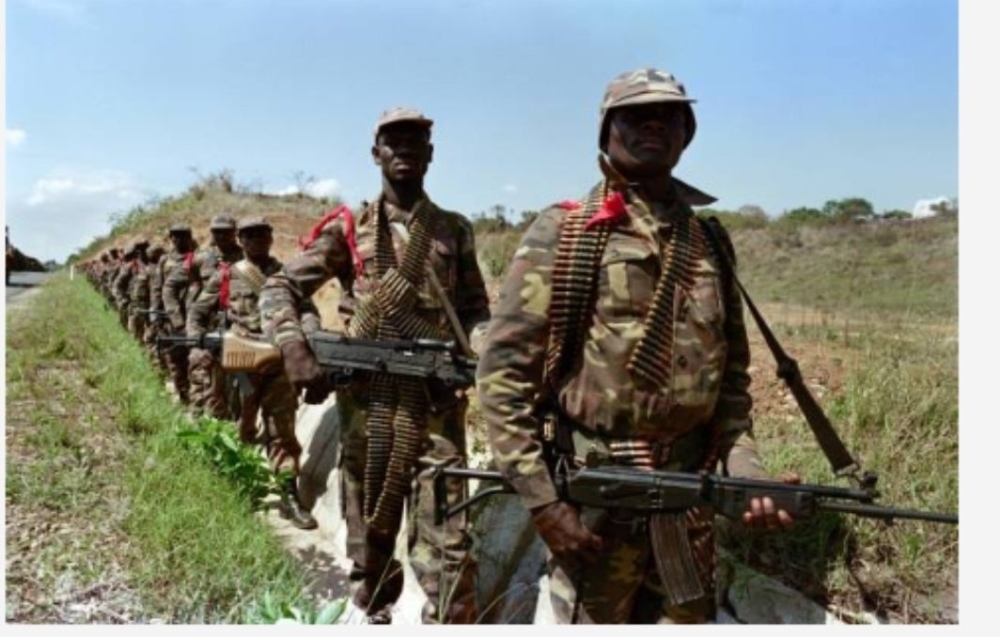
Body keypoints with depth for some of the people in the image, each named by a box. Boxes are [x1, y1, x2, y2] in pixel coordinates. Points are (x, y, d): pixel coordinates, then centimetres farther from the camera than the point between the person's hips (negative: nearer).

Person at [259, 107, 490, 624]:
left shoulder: (455, 231, 11)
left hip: (437, 406, 0)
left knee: (447, 545, -3)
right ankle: (375, 620, 35)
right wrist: (294, 348, -14)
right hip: (366, 404, 0)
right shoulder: (348, 228, 6)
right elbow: (279, 289, 4)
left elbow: (474, 308, 10)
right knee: (369, 536, 14)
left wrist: (487, 348, -11)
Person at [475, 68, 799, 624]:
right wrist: (541, 498, -15)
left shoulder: (709, 241, 9)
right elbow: (503, 371, -12)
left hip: (690, 491, 5)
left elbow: (732, 371, 13)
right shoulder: (562, 235, -8)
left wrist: (746, 470, -1)